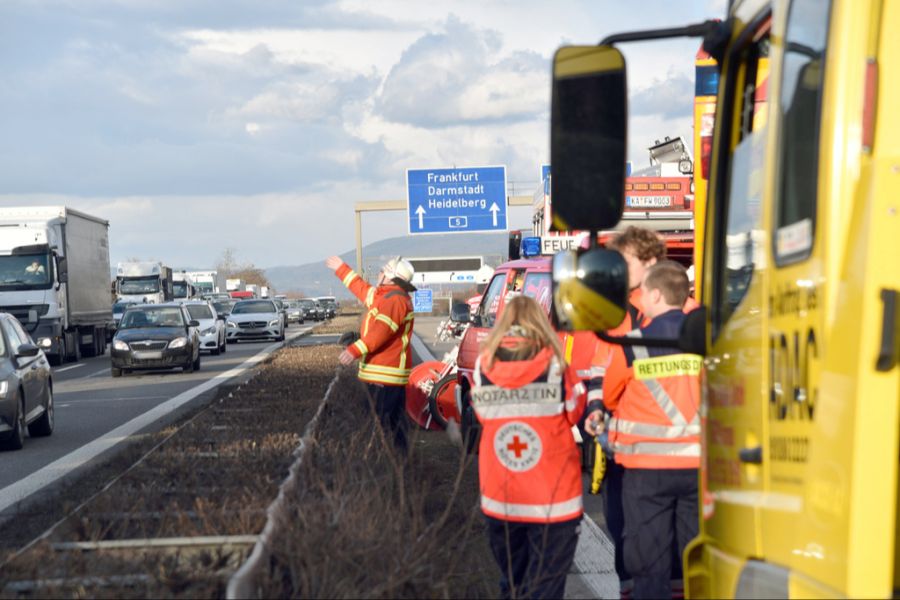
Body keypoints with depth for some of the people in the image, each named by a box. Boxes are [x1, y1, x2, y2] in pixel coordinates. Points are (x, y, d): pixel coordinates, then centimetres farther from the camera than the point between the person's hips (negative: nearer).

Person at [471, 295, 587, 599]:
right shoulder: (555, 363, -10)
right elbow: (574, 413, 3)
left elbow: (482, 414, 8)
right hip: (552, 492, -3)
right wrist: (578, 384, 18)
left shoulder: (483, 363, -4)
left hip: (499, 495, 3)